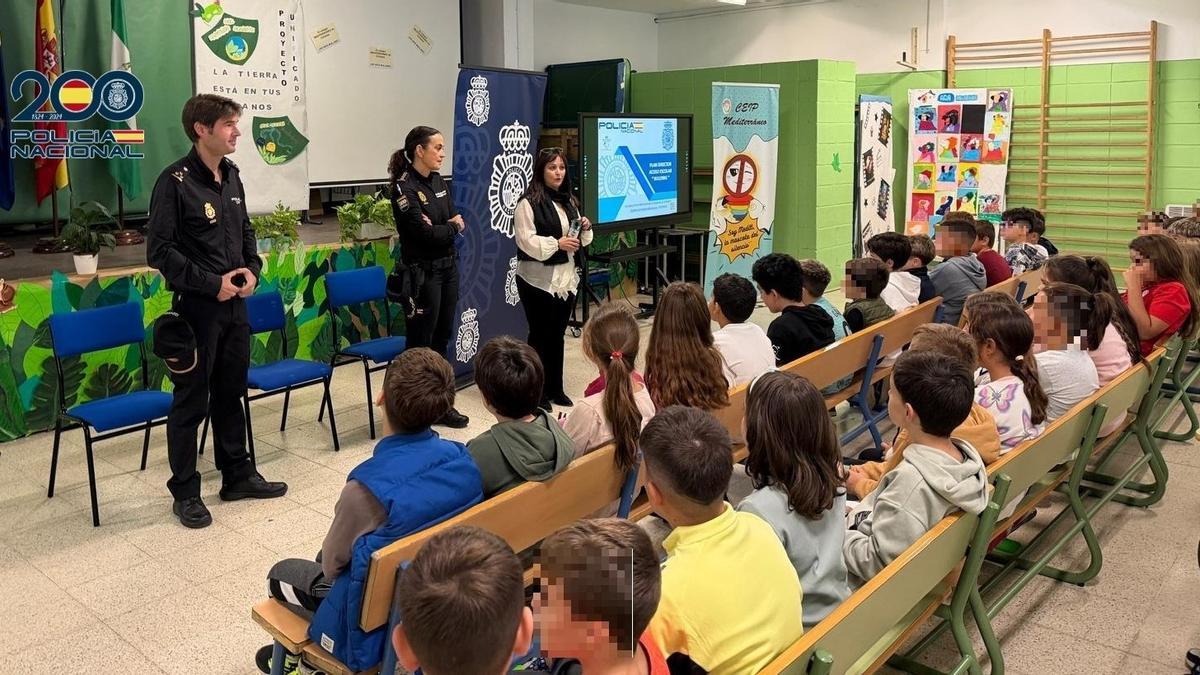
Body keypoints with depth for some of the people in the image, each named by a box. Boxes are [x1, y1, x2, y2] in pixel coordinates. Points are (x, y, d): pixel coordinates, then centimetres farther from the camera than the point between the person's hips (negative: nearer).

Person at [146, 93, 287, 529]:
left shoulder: (232, 177, 9)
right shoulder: (175, 181, -13)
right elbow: (160, 251, -15)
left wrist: (252, 270, 1)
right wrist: (211, 284, -17)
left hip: (235, 302, 7)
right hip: (197, 306, -7)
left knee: (231, 393, 16)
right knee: (191, 401, 3)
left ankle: (238, 475, 29)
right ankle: (185, 492, 15)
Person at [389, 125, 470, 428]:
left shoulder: (439, 182, 10)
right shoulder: (404, 187, -14)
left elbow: (457, 222, 8)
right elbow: (423, 233, -20)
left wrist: (439, 227, -13)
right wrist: (451, 227, -3)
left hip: (448, 267, 8)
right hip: (423, 272, -8)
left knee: (442, 338, 14)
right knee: (420, 342, -1)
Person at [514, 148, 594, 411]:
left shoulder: (569, 201, 12)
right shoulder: (528, 203, -11)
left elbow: (577, 239, 20)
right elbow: (526, 241, -18)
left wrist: (585, 228, 0)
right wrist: (557, 243, -27)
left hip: (566, 276, 7)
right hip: (538, 279, -6)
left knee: (557, 334, 13)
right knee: (540, 334, 2)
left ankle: (555, 388, 23)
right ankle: (537, 391, 13)